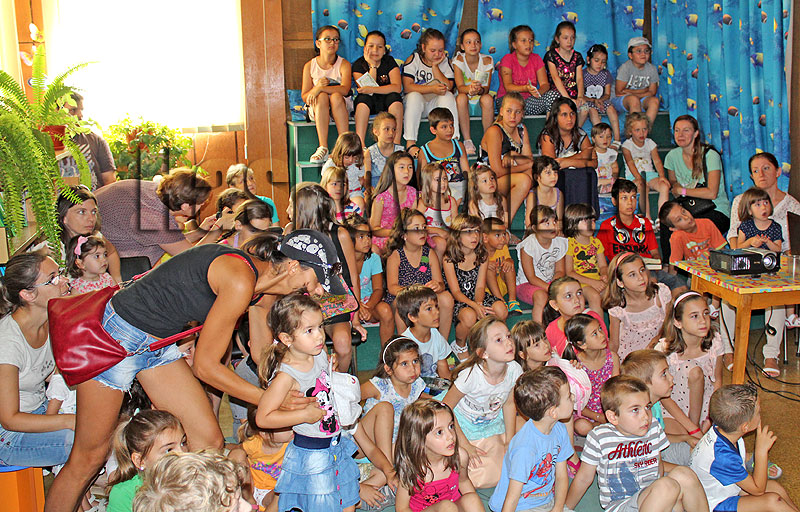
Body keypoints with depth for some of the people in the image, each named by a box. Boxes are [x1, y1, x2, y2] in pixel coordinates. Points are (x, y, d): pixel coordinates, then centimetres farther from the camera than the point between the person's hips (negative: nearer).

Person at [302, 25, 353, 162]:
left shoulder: (344, 64, -2)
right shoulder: (309, 66, 2)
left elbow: (344, 89, -20)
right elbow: (305, 97, -3)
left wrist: (319, 89, -30)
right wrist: (317, 87, -24)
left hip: (341, 106, -1)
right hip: (317, 110, 1)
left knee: (336, 96, -33)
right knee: (322, 97, -32)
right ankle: (323, 148, -42)